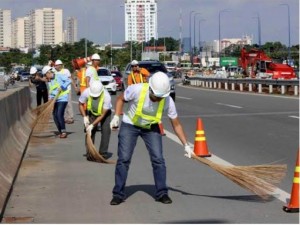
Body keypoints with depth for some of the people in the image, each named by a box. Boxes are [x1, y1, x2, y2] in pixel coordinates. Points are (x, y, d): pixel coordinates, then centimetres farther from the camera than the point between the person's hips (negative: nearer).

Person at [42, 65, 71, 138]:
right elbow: (50, 92, 15)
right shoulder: (49, 81, 15)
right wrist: (50, 98, -4)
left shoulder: (59, 76, -5)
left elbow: (68, 80, -11)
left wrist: (62, 87, -18)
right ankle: (60, 132, 14)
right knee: (55, 116, 4)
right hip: (55, 100, 8)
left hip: (62, 99, -8)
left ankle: (64, 132, -8)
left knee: (59, 115, -16)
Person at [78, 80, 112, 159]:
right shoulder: (86, 92, -31)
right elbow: (81, 104, -10)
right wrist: (85, 117, -21)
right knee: (90, 132, -8)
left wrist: (93, 125, -32)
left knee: (106, 131, -13)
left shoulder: (107, 96, -38)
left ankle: (103, 152, -5)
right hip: (91, 112, 2)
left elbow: (103, 114, -30)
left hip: (104, 112, -2)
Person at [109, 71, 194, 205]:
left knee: (158, 159, -8)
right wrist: (116, 117, -18)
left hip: (151, 128, 2)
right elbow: (121, 99, -8)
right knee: (123, 159, -8)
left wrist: (186, 145, -11)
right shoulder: (137, 90, -30)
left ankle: (161, 193, 5)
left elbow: (176, 124, -11)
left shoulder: (167, 100, -23)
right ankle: (118, 194, 2)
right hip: (130, 125, -1)